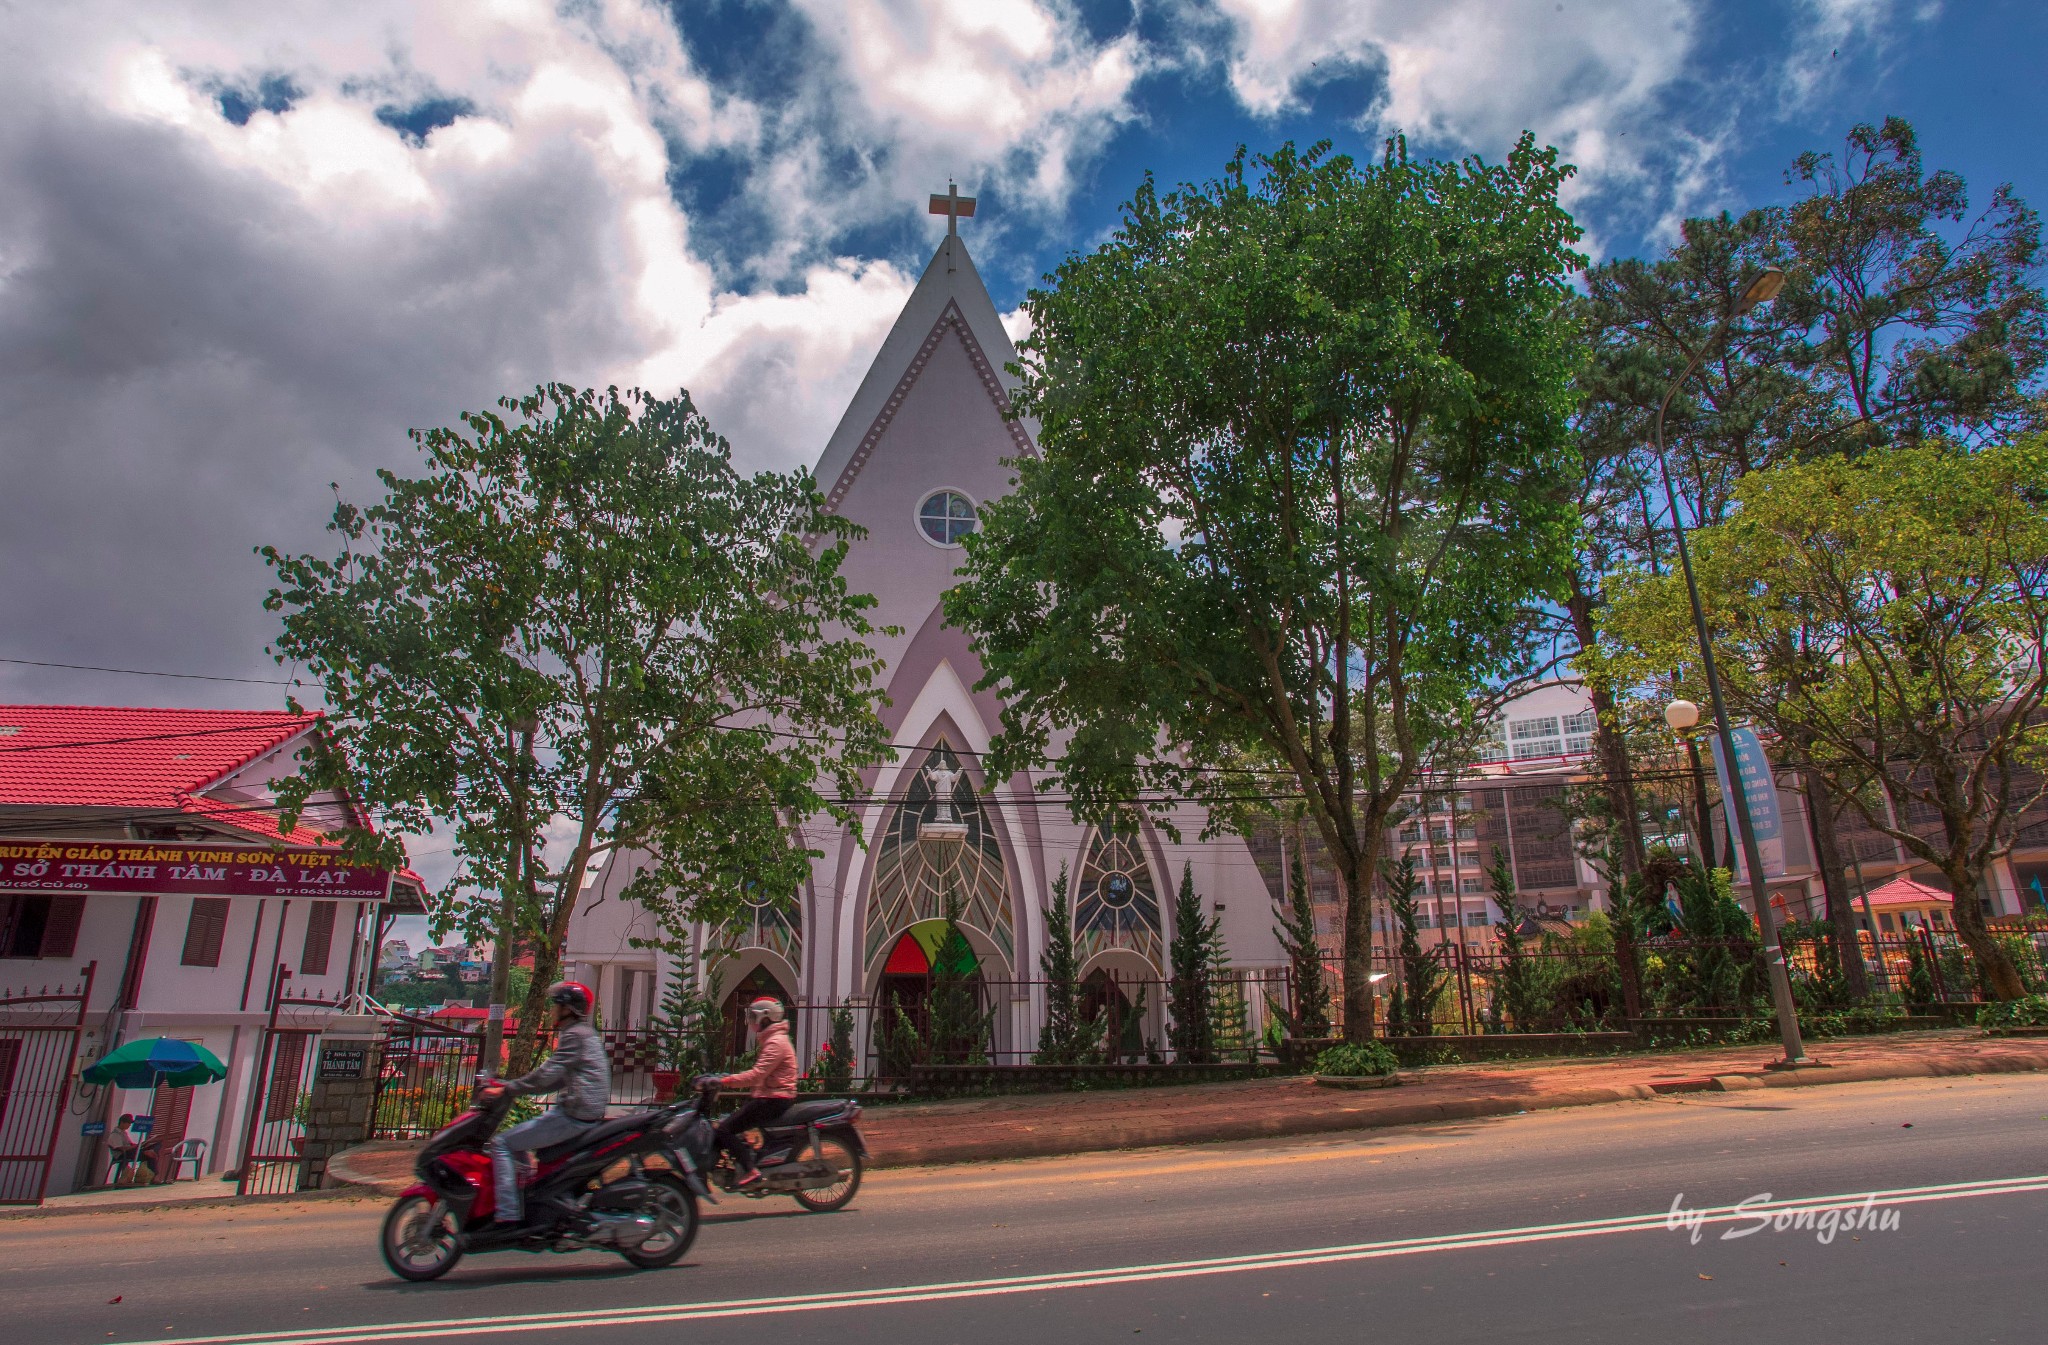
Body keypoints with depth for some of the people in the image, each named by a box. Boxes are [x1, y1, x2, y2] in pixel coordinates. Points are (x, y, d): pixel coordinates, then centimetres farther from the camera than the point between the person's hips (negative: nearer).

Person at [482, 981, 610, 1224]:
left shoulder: (575, 1035, -12)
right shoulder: (584, 1033, 18)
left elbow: (547, 1075, -19)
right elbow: (558, 1081, 22)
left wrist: (506, 1089, -12)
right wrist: (511, 1087, 19)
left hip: (573, 1116, -10)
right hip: (586, 1113, 10)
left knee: (501, 1144, -7)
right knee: (517, 1139, 25)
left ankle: (508, 1215, -11)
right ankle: (524, 1202, 28)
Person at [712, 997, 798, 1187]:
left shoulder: (776, 1043, -15)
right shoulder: (773, 1040, 19)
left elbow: (757, 1074, -25)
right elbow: (760, 1074, 23)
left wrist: (726, 1081, -23)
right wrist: (730, 1078, 16)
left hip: (773, 1100, -10)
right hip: (769, 1098, 10)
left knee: (725, 1129, -14)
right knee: (730, 1120, 14)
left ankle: (749, 1171, -16)